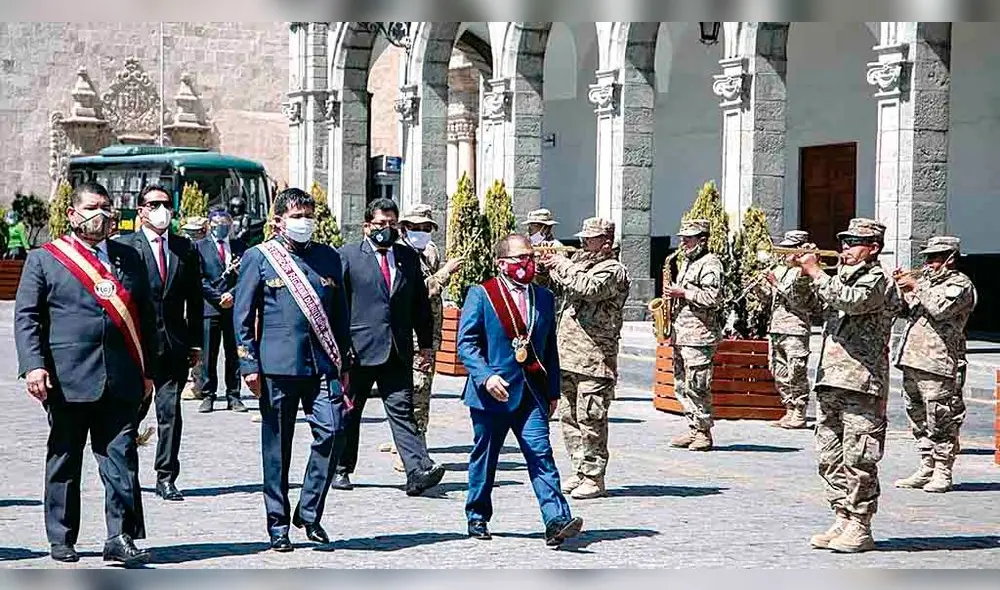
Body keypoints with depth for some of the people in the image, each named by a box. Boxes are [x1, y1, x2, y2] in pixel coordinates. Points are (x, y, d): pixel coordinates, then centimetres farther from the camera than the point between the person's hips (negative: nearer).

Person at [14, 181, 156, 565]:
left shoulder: (129, 259, 15)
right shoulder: (44, 259, 6)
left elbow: (145, 317, 16)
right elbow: (26, 316, -1)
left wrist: (148, 370, 12)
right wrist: (33, 364, -13)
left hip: (121, 379, 2)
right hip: (67, 379, -2)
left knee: (122, 458, -5)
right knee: (63, 460, 7)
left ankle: (121, 537, -4)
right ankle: (61, 540, 17)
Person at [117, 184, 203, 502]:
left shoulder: (186, 248, 11)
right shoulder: (123, 247, 0)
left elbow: (194, 300, 13)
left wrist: (195, 343, 8)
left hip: (174, 344, 3)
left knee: (171, 411, 0)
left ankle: (166, 478, 7)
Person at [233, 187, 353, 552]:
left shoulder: (329, 258, 14)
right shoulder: (258, 258, 3)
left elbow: (340, 314, 17)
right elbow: (242, 316, 1)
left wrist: (344, 364, 14)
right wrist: (249, 365, -6)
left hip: (323, 364, 3)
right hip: (277, 365, -3)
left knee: (332, 431, -11)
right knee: (276, 447, 4)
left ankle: (309, 512, 5)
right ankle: (278, 524, 15)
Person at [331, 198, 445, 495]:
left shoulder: (409, 258, 13)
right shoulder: (348, 256, 1)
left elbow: (421, 304, 17)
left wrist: (426, 344, 12)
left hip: (397, 350, 2)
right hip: (359, 348, -2)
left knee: (402, 411, -6)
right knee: (348, 412, 9)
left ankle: (418, 472, -15)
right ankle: (341, 469, 22)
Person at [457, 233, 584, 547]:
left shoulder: (544, 297, 13)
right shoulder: (481, 294, -1)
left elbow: (550, 348, 17)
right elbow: (466, 342, -6)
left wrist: (553, 392, 12)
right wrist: (486, 376, -20)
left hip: (531, 394, 3)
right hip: (492, 393, -3)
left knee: (541, 456, -8)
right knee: (484, 458, 9)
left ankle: (556, 521, -16)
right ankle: (477, 518, 24)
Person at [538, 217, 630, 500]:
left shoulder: (614, 270, -7)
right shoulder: (579, 262, 18)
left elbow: (588, 289, -24)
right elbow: (557, 285, 26)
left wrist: (563, 266, -13)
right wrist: (549, 266, 8)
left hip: (594, 360, -8)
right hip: (567, 357, 8)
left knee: (590, 419, -7)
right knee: (569, 417, 11)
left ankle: (594, 478, -2)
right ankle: (580, 471, 20)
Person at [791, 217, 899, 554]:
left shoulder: (876, 279, -5)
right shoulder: (841, 277, 21)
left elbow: (849, 301, -23)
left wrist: (816, 272, -15)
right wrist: (803, 270, 6)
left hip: (861, 384, -9)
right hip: (830, 380, 9)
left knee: (858, 458, -7)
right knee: (831, 457, 10)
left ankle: (860, 527, -2)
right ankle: (842, 519, 17)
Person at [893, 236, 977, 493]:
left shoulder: (960, 284, -3)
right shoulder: (925, 279, 21)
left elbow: (940, 309, -19)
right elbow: (906, 310, 22)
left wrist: (915, 287, -11)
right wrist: (902, 290, 5)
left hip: (939, 364, -8)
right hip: (912, 360, 8)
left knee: (940, 421, -6)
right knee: (918, 418, 13)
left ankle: (942, 474, 0)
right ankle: (926, 469, 21)